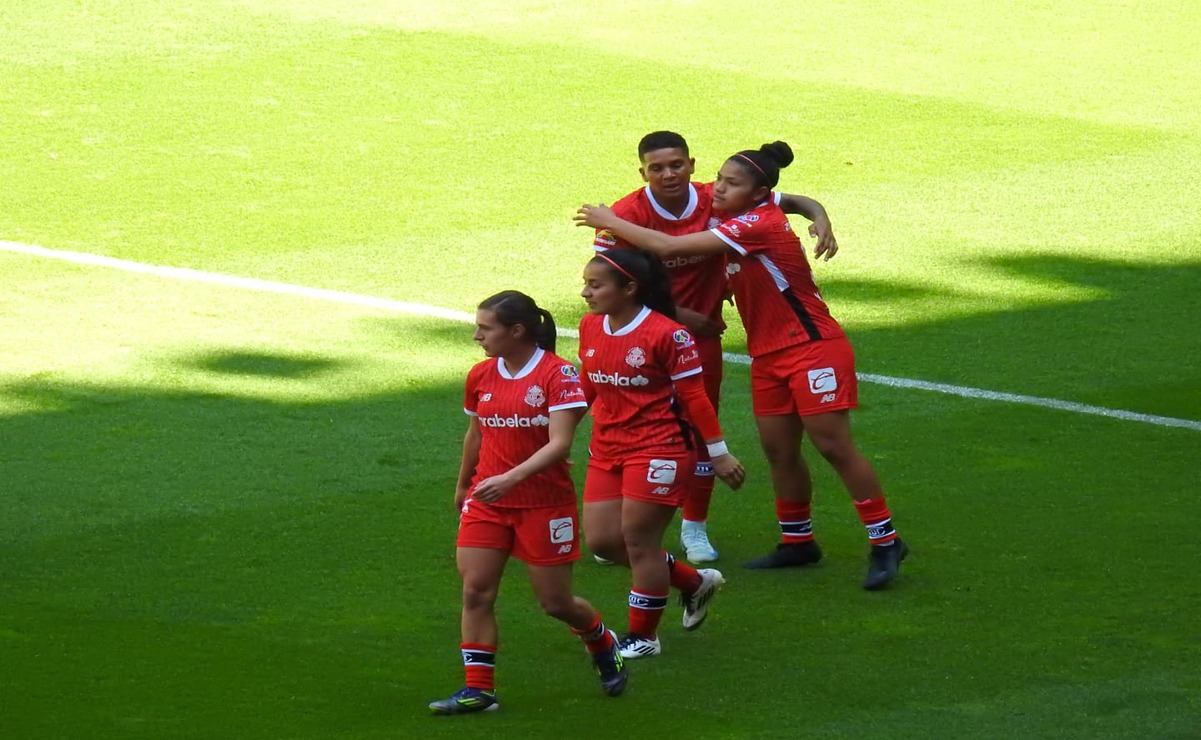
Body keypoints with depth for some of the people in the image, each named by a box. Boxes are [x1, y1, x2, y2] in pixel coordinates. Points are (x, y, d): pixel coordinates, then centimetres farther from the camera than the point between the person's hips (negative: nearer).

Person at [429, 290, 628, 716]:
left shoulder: (557, 374, -14)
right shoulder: (481, 376, 4)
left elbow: (559, 443, -21)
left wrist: (511, 478, -32)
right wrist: (463, 485, 30)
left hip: (545, 502, -5)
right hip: (487, 502, 5)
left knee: (555, 602, 5)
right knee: (476, 592, -8)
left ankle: (602, 644, 36)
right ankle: (478, 689, -5)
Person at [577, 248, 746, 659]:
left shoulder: (666, 334, -17)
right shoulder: (590, 328, 3)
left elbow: (694, 397, -11)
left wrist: (718, 454, -7)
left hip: (659, 451, -8)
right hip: (607, 450, 8)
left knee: (638, 541, -5)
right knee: (601, 540, 4)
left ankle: (643, 637, 13)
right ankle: (695, 583, 25)